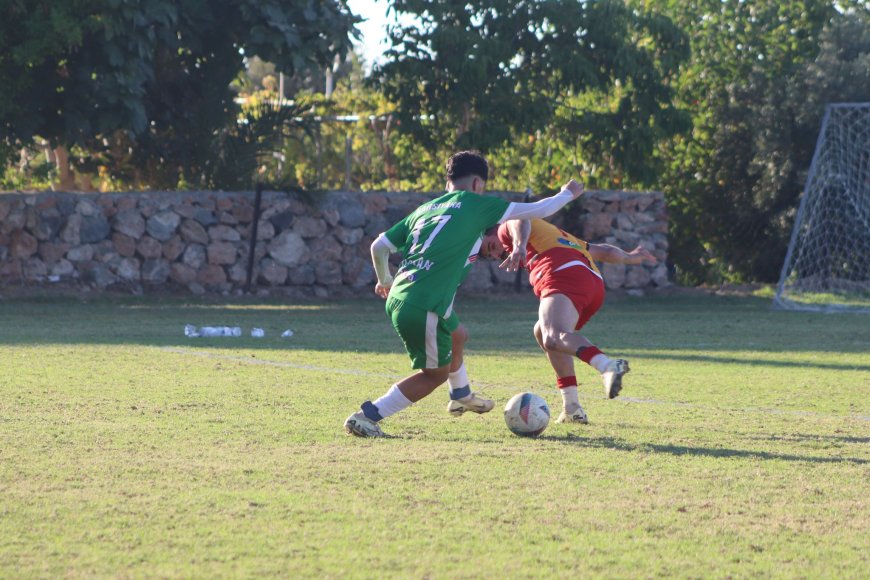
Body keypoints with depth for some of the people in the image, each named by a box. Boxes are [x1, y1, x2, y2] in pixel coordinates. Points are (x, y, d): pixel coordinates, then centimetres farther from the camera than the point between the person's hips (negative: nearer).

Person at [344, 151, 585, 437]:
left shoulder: (424, 209, 18)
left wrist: (384, 280, 36)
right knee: (435, 373, 7)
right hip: (424, 305, -8)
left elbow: (379, 246, 17)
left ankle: (461, 396, 56)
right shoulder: (475, 204, 2)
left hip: (398, 296, 8)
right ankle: (367, 417, 0)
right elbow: (537, 211, 8)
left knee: (457, 336, 32)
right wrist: (567, 194, 26)